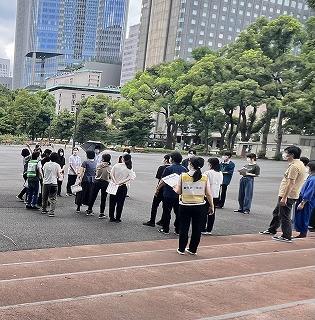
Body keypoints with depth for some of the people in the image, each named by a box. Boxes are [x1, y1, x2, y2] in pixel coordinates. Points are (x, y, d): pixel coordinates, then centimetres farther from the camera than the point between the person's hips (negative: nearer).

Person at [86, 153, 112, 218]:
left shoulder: (98, 165, -6)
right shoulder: (109, 168, -10)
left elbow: (96, 173, 4)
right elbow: (110, 176, -7)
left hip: (97, 181, 2)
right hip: (105, 183, -2)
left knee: (93, 196, 15)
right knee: (103, 199, 5)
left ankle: (89, 210, 27)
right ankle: (101, 213, 7)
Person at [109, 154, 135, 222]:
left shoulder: (116, 165, -5)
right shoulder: (129, 169, -6)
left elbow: (111, 174, -12)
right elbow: (131, 176, -19)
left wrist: (115, 182, -12)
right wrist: (121, 182, -17)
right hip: (122, 187, -1)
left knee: (112, 202, 13)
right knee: (120, 203, 8)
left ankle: (111, 217, 18)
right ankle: (117, 218, 11)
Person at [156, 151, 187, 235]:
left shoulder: (169, 168, -13)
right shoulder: (184, 169, 2)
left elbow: (162, 181, -11)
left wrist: (157, 189, 1)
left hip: (168, 194, -4)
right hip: (180, 195, 4)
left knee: (166, 212, 7)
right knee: (178, 212, 10)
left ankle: (165, 229, 12)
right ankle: (178, 230, 14)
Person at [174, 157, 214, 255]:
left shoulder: (183, 176, -8)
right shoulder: (205, 177, -4)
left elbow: (178, 191, -3)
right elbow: (208, 194, -2)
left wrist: (174, 187, 17)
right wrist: (211, 205, 9)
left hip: (185, 206, -1)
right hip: (199, 206, 1)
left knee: (184, 228, 12)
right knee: (197, 229, 13)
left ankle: (181, 249, 19)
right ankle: (193, 249, 21)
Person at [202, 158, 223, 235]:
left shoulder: (208, 173, -16)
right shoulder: (220, 173, 3)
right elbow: (220, 184, 11)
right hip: (216, 195, 6)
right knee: (212, 213, 11)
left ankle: (203, 230, 6)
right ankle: (209, 230, 17)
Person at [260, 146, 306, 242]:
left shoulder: (294, 166, -21)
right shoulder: (299, 164, 12)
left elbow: (291, 183, -25)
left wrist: (284, 197, -24)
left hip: (287, 196, -11)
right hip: (286, 195, 11)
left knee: (284, 216, -1)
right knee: (276, 213, 22)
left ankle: (286, 237, 8)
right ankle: (272, 230, 36)